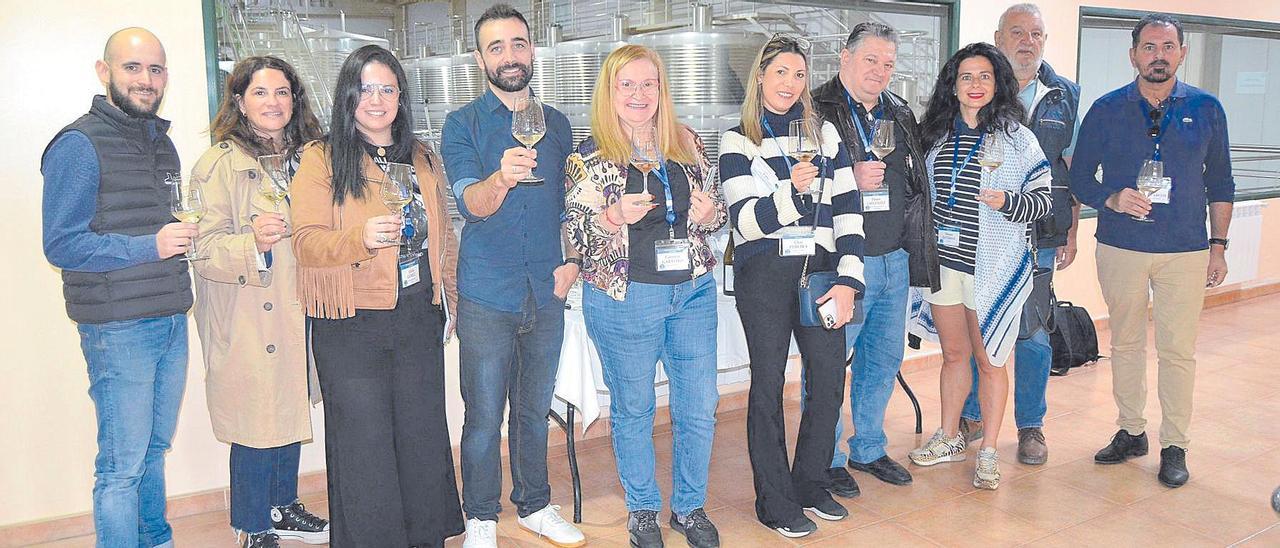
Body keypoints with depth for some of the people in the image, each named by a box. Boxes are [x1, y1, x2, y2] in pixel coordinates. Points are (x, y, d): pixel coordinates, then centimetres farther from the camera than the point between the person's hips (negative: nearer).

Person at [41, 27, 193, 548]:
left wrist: (186, 237, 6)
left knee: (155, 448, 19)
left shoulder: (162, 142, 14)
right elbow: (61, 246, -14)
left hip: (171, 321, 7)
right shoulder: (80, 143, -10)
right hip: (119, 328, -7)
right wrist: (150, 246, -23)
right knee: (123, 464, 0)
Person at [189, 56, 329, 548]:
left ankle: (283, 508, 33)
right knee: (256, 420, 0)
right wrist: (252, 242, -33)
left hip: (298, 310, 6)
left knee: (291, 411, 15)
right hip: (247, 318, -6)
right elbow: (204, 247, -16)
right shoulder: (220, 163, -10)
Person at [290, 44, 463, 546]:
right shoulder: (321, 160, -2)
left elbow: (443, 235, 19)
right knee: (364, 445, 1)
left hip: (418, 318, 4)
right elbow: (306, 242, -10)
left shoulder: (423, 159, 13)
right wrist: (361, 238, -27)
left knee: (424, 434, 11)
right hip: (351, 326, -4)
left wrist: (447, 299, 15)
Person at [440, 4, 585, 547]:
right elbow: (471, 202, -20)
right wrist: (501, 179, -41)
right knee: (484, 418, 4)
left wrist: (572, 259, 2)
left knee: (535, 411, 16)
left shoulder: (556, 123, 9)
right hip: (487, 297, -3)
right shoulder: (463, 124, -4)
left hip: (546, 294, 4)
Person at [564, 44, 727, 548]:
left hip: (694, 292, 4)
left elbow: (718, 209, 14)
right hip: (625, 299, -3)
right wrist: (614, 218, -23)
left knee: (700, 406, 9)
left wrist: (710, 212, -9)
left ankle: (690, 506, 29)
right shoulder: (589, 157, -4)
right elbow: (574, 236, -5)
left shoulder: (688, 144, 7)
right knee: (633, 408, 9)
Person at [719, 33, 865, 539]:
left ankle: (809, 486, 24)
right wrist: (790, 189, -25)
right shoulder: (737, 141, 3)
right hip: (764, 274, -3)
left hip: (821, 269, 3)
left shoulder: (825, 133, 11)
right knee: (769, 384, 3)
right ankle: (775, 501, 17)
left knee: (831, 379, 3)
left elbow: (848, 209, 7)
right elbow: (745, 219, -7)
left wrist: (847, 279, -2)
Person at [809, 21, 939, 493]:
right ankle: (826, 460, 18)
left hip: (895, 260, 7)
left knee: (885, 359, 16)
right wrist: (851, 180, -24)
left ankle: (869, 449, 33)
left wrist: (917, 250, 17)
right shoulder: (816, 112, -9)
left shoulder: (901, 114, 14)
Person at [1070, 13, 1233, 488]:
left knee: (1178, 351, 2)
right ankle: (1130, 431, 25)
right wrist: (1113, 200, -16)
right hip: (1120, 248, 1)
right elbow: (1080, 179, 3)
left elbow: (1220, 184, 9)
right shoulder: (1106, 110, 1)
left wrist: (1218, 245, 6)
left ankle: (1174, 445, 14)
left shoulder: (1206, 109, 3)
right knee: (1126, 344, 11)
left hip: (1186, 252, 0)